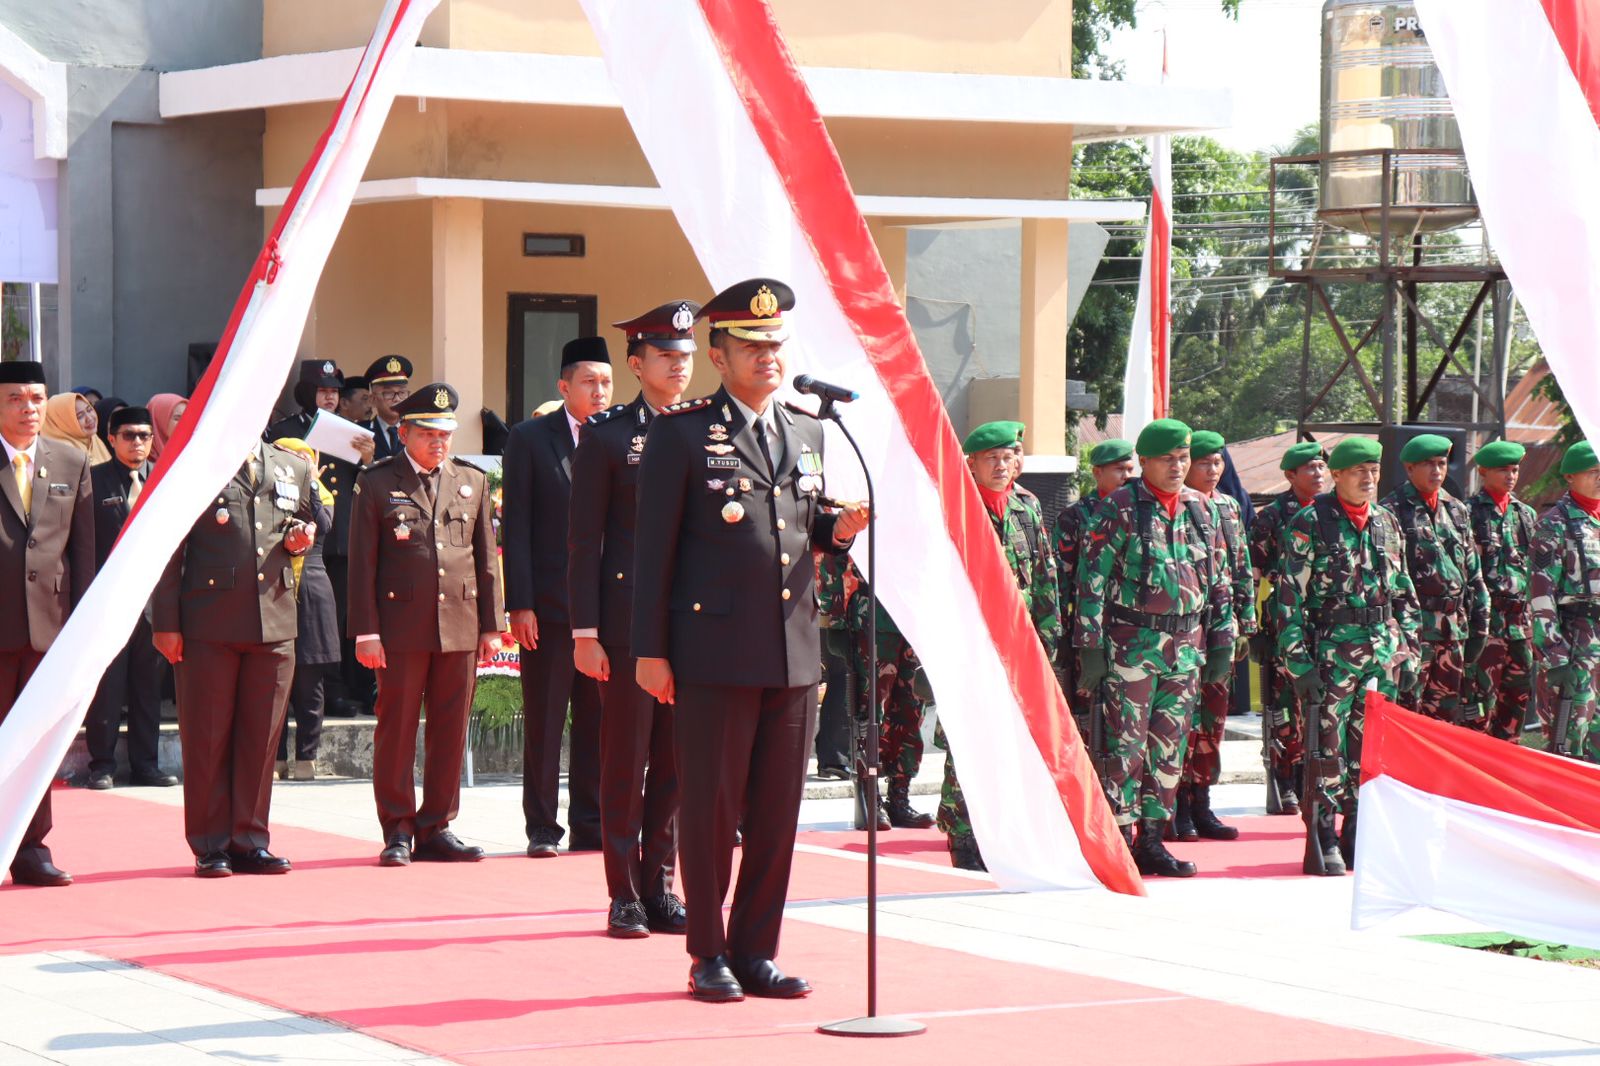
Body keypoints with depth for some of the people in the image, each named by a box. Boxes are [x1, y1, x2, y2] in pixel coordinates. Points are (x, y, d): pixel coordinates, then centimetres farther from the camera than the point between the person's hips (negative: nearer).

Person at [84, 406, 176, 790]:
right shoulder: (94, 479, -1)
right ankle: (102, 762, 8)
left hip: (154, 596, 3)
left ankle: (145, 764, 16)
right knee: (106, 685, 0)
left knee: (148, 685, 9)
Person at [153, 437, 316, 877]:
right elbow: (170, 548, 0)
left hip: (274, 622, 4)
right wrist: (166, 623, -6)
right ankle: (210, 847, 6)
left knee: (261, 737, 6)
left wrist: (298, 542, 2)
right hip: (209, 623, -4)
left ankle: (250, 842, 14)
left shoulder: (293, 468, 15)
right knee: (207, 737, 0)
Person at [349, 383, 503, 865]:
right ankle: (397, 830, 8)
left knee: (451, 731, 5)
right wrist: (366, 631, -6)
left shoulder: (472, 482, 13)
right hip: (401, 626, -3)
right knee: (397, 730, 0)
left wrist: (491, 625, 10)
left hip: (460, 627, 3)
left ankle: (435, 829, 14)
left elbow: (486, 558, 15)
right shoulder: (377, 483, 2)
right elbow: (362, 562, 0)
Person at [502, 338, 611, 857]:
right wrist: (520, 604, -8)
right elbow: (516, 526, -2)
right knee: (544, 719, 2)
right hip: (549, 604, -2)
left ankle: (590, 824, 14)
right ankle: (541, 828, 9)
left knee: (599, 721, 6)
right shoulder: (530, 438, 0)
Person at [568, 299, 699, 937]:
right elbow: (584, 541, -1)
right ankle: (625, 896, 7)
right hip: (627, 619, -3)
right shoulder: (606, 435, 1)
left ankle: (660, 887, 15)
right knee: (626, 760, 0)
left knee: (675, 762, 6)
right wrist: (585, 633, -6)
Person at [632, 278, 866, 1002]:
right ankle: (709, 957, 10)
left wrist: (839, 529, 0)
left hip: (793, 652, 5)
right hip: (715, 653, -5)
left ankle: (757, 952, 16)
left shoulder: (808, 433, 15)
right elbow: (653, 548, -3)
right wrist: (650, 651, -7)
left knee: (779, 810, 7)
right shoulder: (681, 433, -2)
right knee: (710, 808, 0)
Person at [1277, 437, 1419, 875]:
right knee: (1327, 751, -5)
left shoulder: (1387, 523, 13)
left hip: (1383, 653, 5)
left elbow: (1404, 593, 19)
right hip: (1332, 652, -5)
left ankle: (1359, 837, 17)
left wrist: (1408, 651, 13)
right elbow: (1290, 596, -8)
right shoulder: (1309, 524, -5)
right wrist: (1298, 660, -13)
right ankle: (1322, 845, 0)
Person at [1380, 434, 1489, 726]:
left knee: (1446, 711, 11)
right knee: (1408, 707, -9)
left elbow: (1472, 569, 21)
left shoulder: (1457, 510, 16)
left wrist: (1479, 619, 17)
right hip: (1413, 626, -7)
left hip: (1454, 627, 7)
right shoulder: (1393, 511, -4)